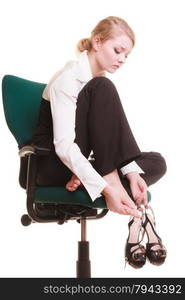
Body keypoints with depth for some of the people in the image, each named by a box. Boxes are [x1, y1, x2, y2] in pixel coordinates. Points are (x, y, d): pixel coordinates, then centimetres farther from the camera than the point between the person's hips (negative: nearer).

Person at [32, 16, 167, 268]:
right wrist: (107, 188, -37)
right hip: (56, 165, -8)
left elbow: (112, 139, 0)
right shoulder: (68, 78, -16)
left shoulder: (99, 78, 9)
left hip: (81, 164, 8)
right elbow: (64, 146, -27)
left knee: (156, 163, -7)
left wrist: (132, 173, -20)